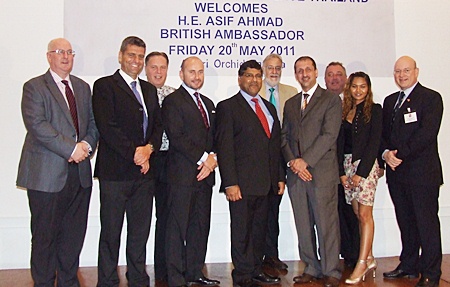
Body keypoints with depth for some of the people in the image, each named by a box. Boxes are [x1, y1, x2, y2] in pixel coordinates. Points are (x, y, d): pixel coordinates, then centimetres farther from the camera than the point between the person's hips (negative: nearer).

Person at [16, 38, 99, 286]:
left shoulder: (82, 87, 17)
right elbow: (37, 125, -14)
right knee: (45, 234, 3)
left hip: (79, 172, 5)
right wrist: (71, 148, -18)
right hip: (47, 173, -5)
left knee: (74, 232, 10)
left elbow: (93, 122, 15)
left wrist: (87, 145, -6)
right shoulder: (34, 87, -1)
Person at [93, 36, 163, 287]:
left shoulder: (149, 89, 19)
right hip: (115, 171, -6)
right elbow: (107, 126, -12)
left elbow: (158, 125, 13)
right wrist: (134, 152, -14)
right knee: (111, 233, 3)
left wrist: (149, 148, -6)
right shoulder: (105, 86, -1)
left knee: (140, 233, 11)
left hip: (144, 171, 6)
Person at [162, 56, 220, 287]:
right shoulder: (173, 101, -3)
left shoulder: (208, 103, 21)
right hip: (183, 174, -7)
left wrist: (212, 158, -1)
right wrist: (203, 158, -13)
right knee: (178, 227, -3)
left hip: (205, 173, 7)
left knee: (201, 226, 10)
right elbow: (176, 137, -13)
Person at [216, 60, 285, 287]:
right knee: (241, 231, 1)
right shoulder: (228, 107, -2)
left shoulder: (269, 108, 18)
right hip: (242, 183, -6)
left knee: (259, 230, 13)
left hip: (265, 183, 6)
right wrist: (230, 183, -16)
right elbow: (224, 147, -9)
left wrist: (280, 177, 13)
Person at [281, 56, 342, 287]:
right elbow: (284, 136, 13)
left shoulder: (331, 100, 0)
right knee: (303, 226, 9)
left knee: (326, 224, -3)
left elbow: (329, 135, -10)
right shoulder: (290, 104, 18)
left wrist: (305, 161, -14)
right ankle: (311, 268, 20)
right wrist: (292, 161, -4)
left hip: (322, 172, -5)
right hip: (295, 173, 5)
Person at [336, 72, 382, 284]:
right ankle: (369, 259, 15)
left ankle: (362, 263, -3)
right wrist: (341, 171, 1)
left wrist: (361, 172, -12)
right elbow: (340, 143, 10)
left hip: (366, 165, -5)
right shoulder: (344, 111, 13)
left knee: (364, 214, -6)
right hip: (346, 165, 5)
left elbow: (374, 143, -7)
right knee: (358, 214, 6)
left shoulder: (374, 110, 0)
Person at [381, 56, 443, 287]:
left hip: (422, 172, -6)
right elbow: (383, 133, 14)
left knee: (427, 223, -2)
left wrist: (401, 154, -16)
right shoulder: (390, 101, 18)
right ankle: (409, 266, 23)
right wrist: (386, 153, -5)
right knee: (405, 222, 13)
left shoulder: (431, 98, -3)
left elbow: (427, 133, -14)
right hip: (396, 172, 6)